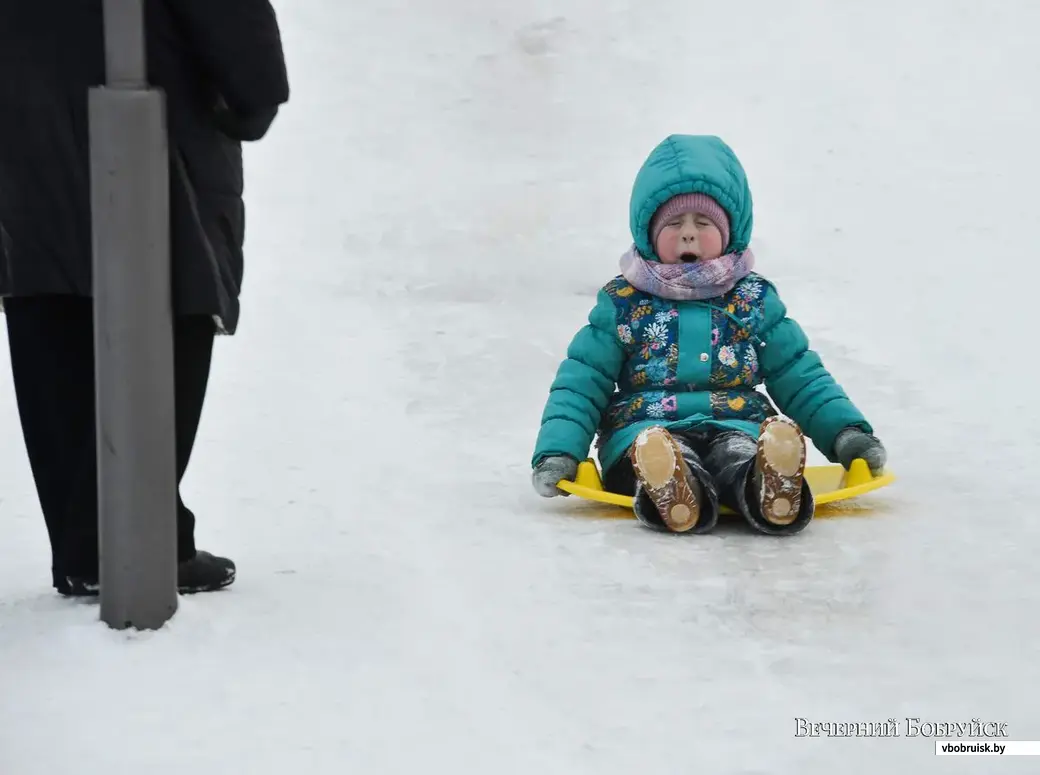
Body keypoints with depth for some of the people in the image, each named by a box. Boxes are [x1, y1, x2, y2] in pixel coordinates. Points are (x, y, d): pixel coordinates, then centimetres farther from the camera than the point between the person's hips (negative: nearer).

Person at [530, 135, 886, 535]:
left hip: (734, 427, 1)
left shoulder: (754, 300, 19)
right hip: (646, 429, -1)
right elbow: (580, 383, 11)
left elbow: (801, 378, 20)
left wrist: (848, 433, 6)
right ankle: (672, 493, -69)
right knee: (653, 446, -37)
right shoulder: (622, 302, 15)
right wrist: (557, 451, -5)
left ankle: (767, 489, -69)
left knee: (741, 453, -36)